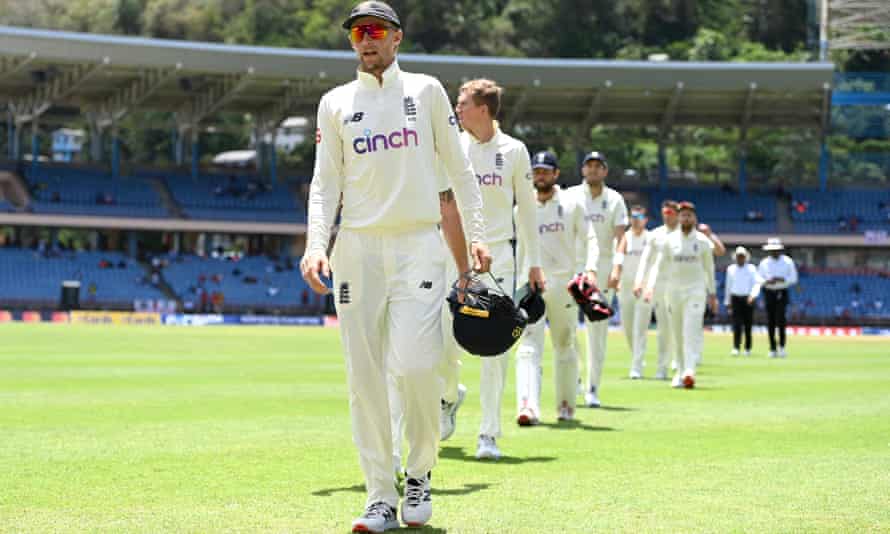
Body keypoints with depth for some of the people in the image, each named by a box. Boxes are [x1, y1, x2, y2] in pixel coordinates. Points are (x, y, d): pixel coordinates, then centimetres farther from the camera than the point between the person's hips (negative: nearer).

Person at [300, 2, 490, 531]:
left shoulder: (426, 90, 8)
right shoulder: (335, 103, 11)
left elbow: (459, 167, 8)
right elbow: (326, 183, 6)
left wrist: (475, 236, -1)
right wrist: (316, 245, -9)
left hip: (418, 244, -2)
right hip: (357, 247, 2)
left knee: (415, 363, -16)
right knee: (364, 374, -2)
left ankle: (420, 474, 7)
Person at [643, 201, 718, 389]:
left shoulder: (703, 241, 2)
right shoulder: (670, 240, 4)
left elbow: (709, 268, 9)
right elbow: (657, 264, -1)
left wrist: (712, 294, 8)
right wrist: (650, 286, -15)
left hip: (696, 291, -2)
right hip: (674, 290, 2)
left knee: (692, 331, -15)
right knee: (677, 334, 7)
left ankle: (689, 372, -25)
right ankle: (680, 372, 18)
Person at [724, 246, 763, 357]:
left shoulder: (751, 269, 4)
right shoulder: (730, 269, 11)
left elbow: (757, 283, -6)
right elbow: (728, 286, 16)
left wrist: (753, 295, -23)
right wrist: (727, 302, 15)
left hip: (748, 299, -1)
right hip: (735, 299, 1)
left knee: (748, 325, 3)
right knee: (737, 324, -10)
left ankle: (748, 349, 11)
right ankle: (736, 348, -16)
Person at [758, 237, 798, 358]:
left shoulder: (788, 262, 2)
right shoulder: (764, 263, 7)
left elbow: (793, 278, 1)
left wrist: (781, 279, -16)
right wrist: (768, 281, -14)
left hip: (782, 293, -2)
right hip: (769, 293, 2)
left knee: (780, 319, -15)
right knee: (770, 321, -1)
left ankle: (782, 346, -4)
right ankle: (773, 349, 4)